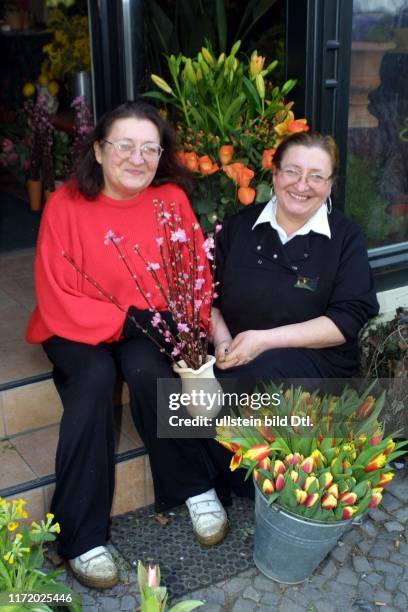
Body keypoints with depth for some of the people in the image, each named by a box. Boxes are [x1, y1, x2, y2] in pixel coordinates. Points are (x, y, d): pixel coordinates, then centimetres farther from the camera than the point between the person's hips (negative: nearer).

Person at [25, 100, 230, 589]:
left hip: (149, 328, 1)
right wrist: (127, 321, -24)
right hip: (78, 330, -1)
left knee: (147, 371, -30)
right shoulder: (65, 204, -12)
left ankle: (194, 488, -7)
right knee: (94, 378, -30)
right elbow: (57, 301, -14)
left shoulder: (171, 199, -6)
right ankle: (81, 537, -19)